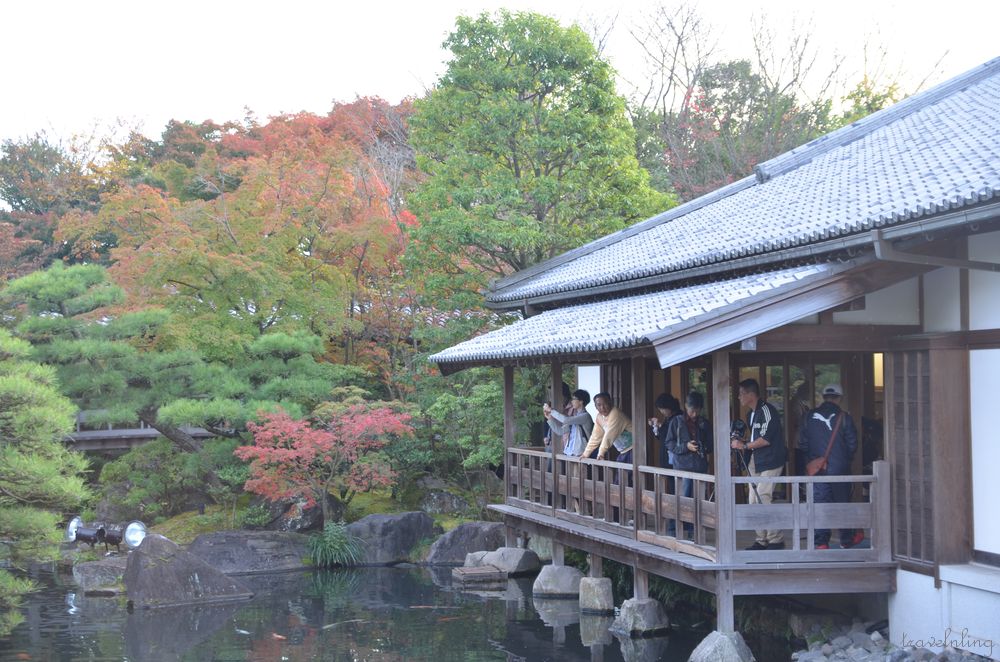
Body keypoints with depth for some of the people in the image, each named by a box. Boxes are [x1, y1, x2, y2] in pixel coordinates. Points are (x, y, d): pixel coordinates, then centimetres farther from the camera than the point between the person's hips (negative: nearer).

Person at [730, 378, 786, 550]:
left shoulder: (767, 410, -14)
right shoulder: (751, 414, 15)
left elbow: (766, 439, -20)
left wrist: (745, 446, -14)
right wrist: (741, 442, 6)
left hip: (770, 462, -10)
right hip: (755, 462, 10)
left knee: (762, 500, -13)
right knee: (754, 502, 8)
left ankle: (776, 540, -4)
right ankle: (762, 540, 15)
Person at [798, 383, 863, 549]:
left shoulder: (809, 417, 2)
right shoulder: (844, 417, -6)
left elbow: (802, 444, 5)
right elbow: (852, 444, -3)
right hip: (839, 467, -1)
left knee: (819, 503, 2)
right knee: (842, 503, 11)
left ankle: (821, 542, -3)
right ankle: (847, 539, 24)